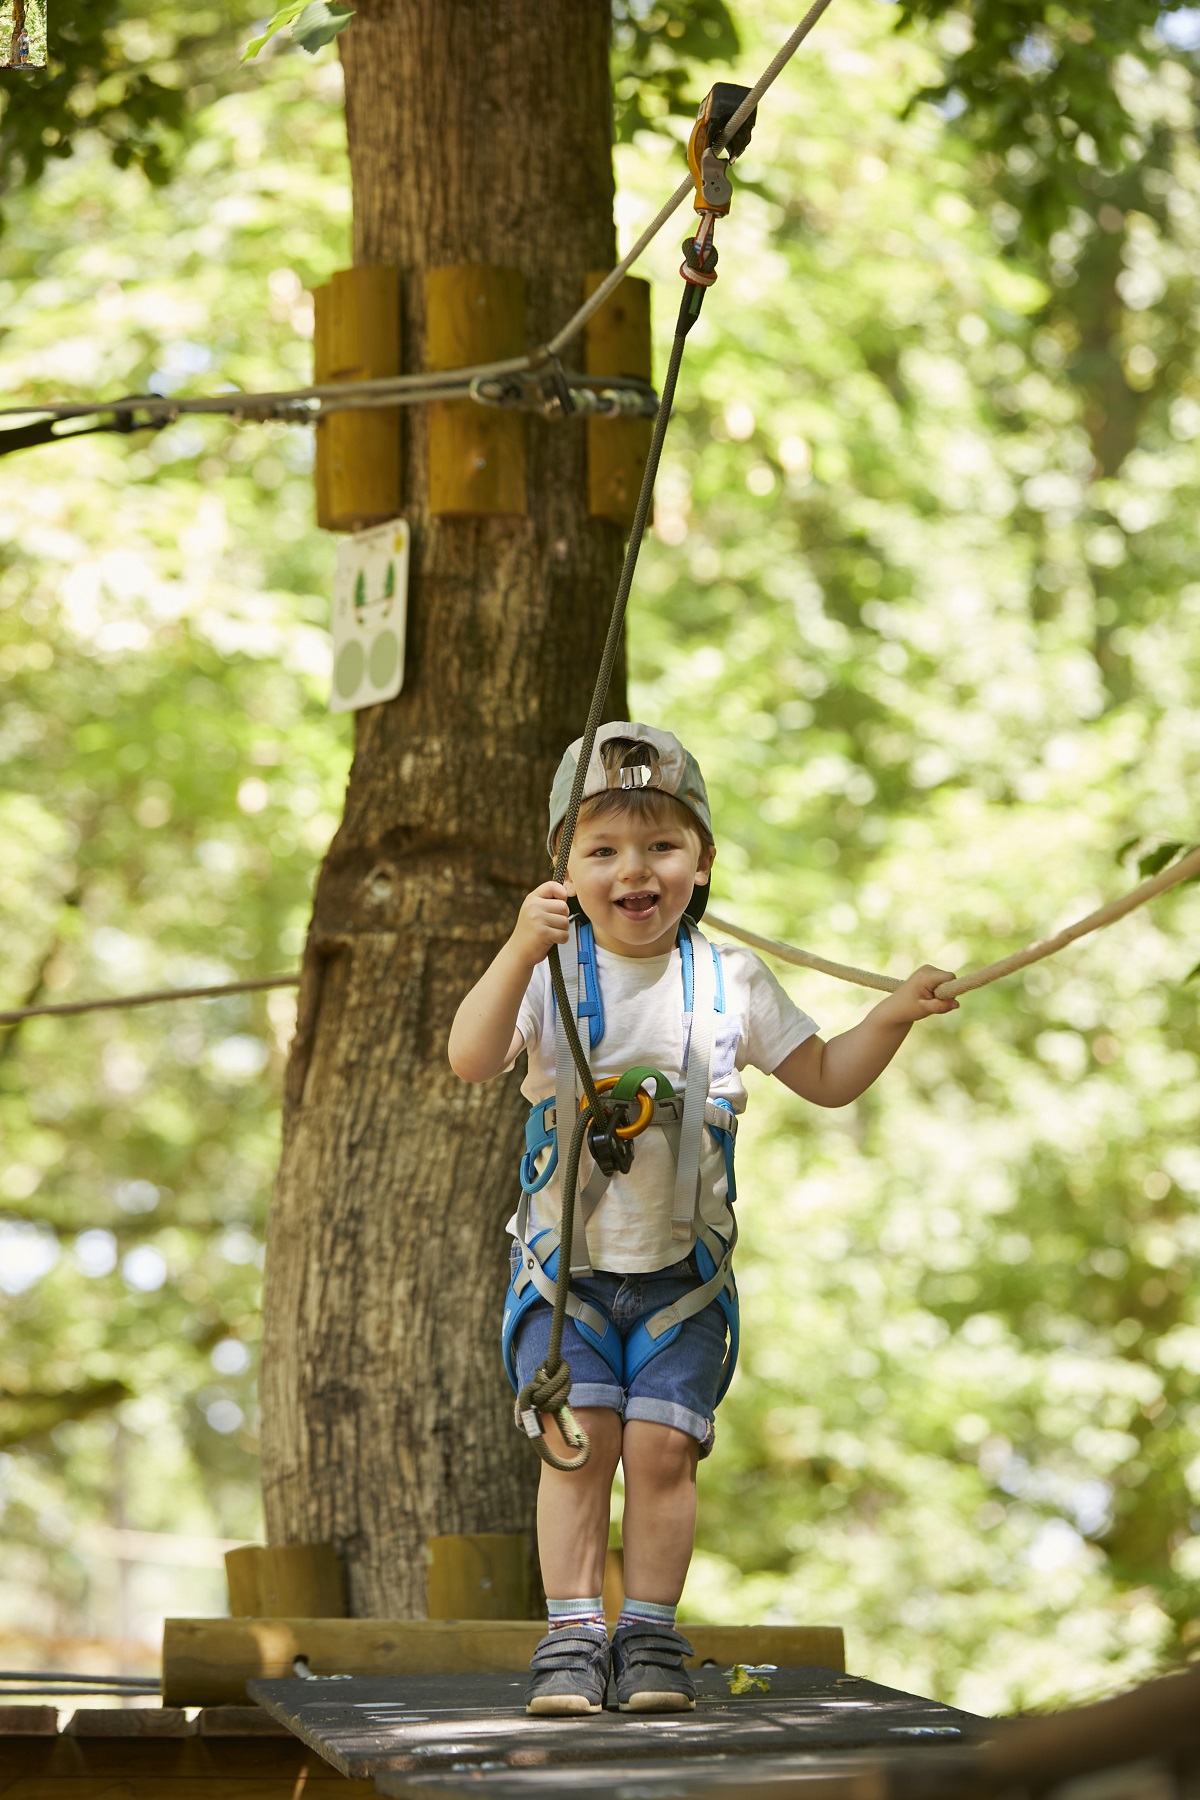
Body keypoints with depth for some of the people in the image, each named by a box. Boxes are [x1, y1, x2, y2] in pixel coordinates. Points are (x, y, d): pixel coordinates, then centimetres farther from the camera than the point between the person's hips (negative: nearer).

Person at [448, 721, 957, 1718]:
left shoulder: (729, 982, 2)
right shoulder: (552, 973, -6)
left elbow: (827, 1078, 11)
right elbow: (471, 1059, -23)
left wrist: (894, 1015, -5)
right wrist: (520, 952, -35)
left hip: (685, 1271, 1)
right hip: (567, 1262, -1)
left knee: (662, 1445, -6)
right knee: (577, 1440, -9)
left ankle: (651, 1634, 4)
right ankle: (574, 1635, -3)